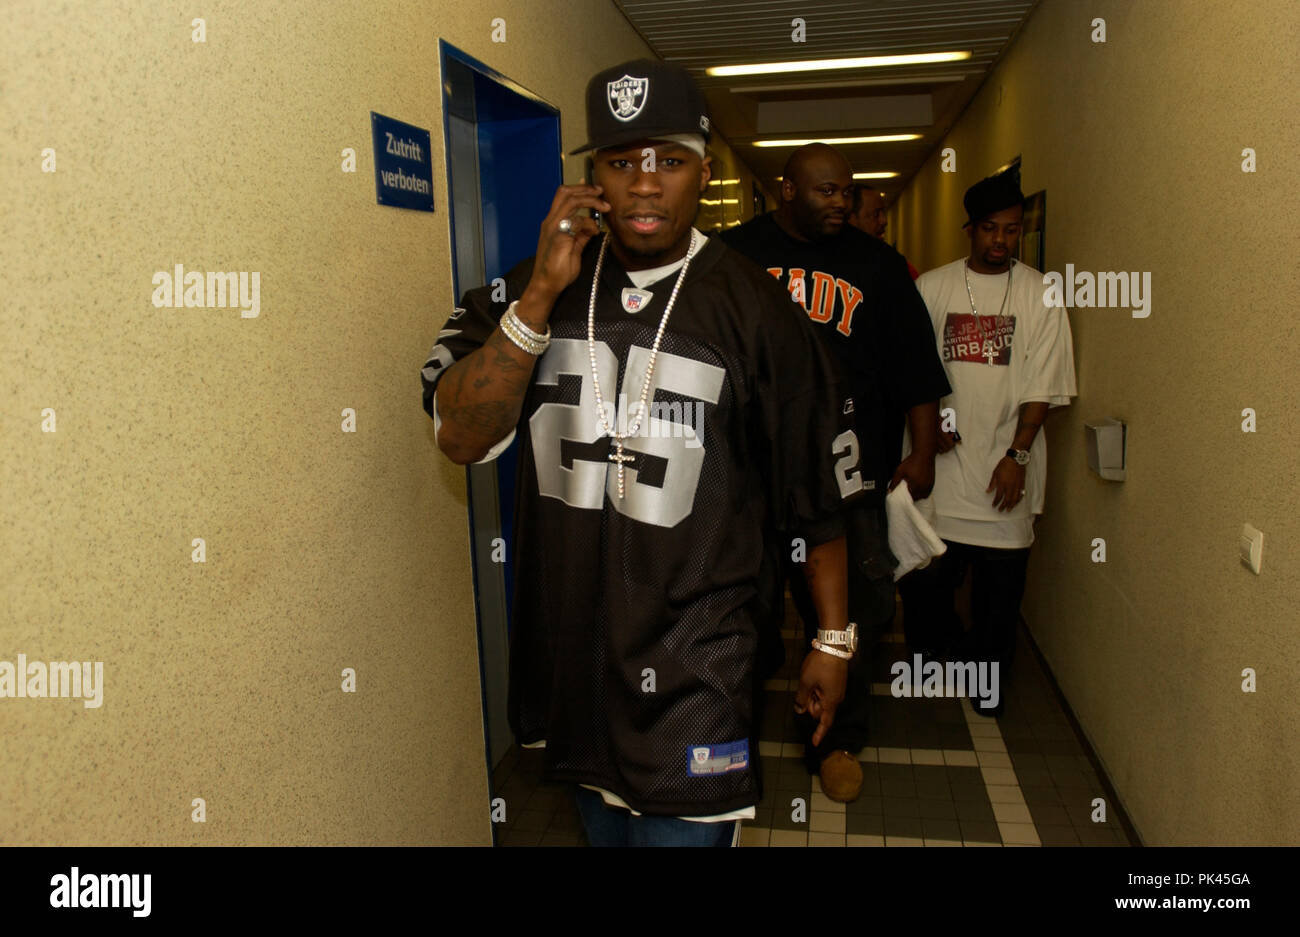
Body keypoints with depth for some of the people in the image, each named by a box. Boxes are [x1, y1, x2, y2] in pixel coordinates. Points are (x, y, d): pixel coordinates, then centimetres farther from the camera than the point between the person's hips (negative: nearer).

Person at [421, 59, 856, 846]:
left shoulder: (754, 309, -9)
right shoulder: (539, 286, 1)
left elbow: (815, 492, -3)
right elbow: (462, 437, -10)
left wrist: (833, 642, 3)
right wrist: (544, 292, -19)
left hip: (694, 663, -4)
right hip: (567, 641, 4)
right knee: (603, 827, 24)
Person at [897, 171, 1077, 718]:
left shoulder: (1041, 294, 2)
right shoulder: (932, 287, 5)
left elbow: (1042, 386, -1)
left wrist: (1017, 454, -9)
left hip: (1005, 465, 0)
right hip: (943, 456, 1)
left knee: (1001, 577, 5)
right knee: (928, 568, 4)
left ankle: (989, 674, 25)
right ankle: (940, 643, 32)